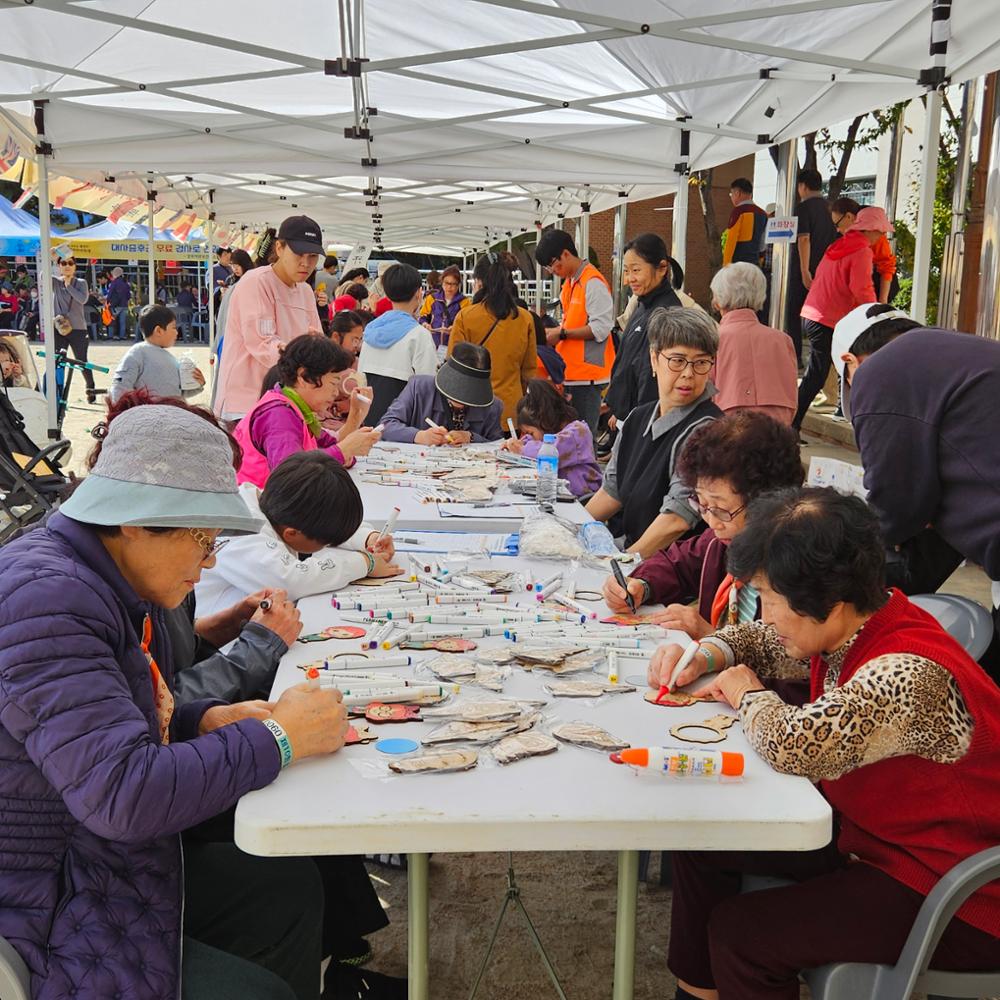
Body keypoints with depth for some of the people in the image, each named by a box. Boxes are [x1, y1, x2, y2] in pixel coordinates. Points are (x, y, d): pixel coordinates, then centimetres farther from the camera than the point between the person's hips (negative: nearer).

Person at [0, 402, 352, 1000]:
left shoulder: (116, 585, 4)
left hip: (110, 860, 10)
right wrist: (277, 738, -23)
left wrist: (208, 722, -2)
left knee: (292, 887, 9)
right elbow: (122, 792, -34)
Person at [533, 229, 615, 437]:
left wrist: (562, 334, -15)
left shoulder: (593, 282, -13)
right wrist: (555, 332, 5)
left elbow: (601, 328, -19)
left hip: (588, 373, -9)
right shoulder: (570, 282, 17)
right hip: (573, 371, 9)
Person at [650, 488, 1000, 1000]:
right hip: (869, 828, 9)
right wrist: (702, 655, -7)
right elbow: (758, 640, 15)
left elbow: (794, 745, -43)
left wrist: (748, 694, -21)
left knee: (739, 933, -17)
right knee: (702, 838, 9)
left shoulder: (909, 676, -33)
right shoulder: (853, 624, -4)